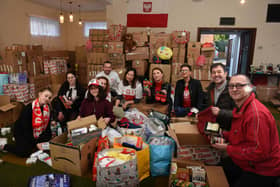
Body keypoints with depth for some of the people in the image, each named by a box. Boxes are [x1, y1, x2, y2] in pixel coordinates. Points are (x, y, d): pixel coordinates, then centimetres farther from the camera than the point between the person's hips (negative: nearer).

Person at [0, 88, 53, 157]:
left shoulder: (48, 108, -10)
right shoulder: (29, 108, -27)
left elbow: (47, 126, -7)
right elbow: (26, 129, -26)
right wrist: (35, 143, -26)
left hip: (36, 133, 7)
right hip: (21, 132, -6)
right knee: (25, 152, -19)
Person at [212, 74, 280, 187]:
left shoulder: (257, 114, -29)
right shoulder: (240, 107, 4)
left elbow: (260, 152, -29)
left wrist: (227, 148, -21)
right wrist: (223, 135, 0)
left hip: (262, 171, -9)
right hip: (243, 163, 9)